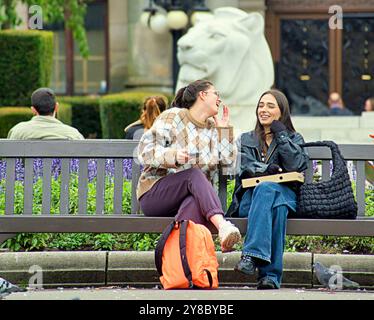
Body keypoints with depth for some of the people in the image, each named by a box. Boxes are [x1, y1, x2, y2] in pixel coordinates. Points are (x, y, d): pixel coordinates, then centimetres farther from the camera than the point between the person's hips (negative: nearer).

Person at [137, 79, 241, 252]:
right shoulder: (173, 117, 1)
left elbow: (227, 160, 13)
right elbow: (145, 150, -9)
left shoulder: (212, 128, 19)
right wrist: (173, 155, -27)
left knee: (195, 202, -34)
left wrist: (224, 129, 10)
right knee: (195, 173, -35)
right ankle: (222, 225, -56)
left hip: (193, 196, 4)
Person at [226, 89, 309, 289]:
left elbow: (295, 165, -1)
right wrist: (268, 170, -13)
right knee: (276, 207, -37)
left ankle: (252, 255, -50)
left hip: (285, 194, -1)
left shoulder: (294, 139, 21)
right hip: (249, 198, 1)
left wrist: (280, 134, 4)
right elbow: (243, 169, 6)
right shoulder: (246, 140, 26)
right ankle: (271, 275, -50)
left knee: (266, 189, -39)